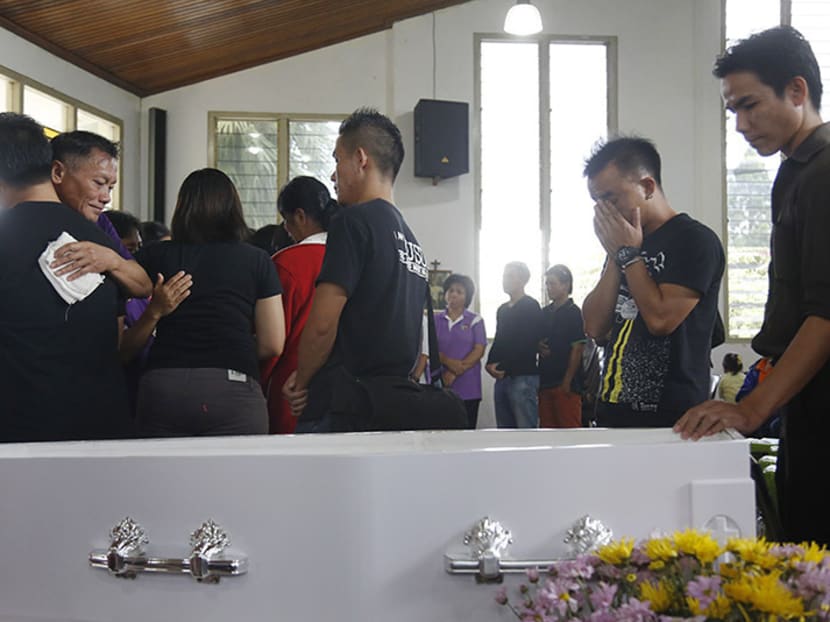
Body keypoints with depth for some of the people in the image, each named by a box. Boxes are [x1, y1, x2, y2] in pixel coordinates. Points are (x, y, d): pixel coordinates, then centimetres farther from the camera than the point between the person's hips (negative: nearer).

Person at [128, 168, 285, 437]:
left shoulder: (152, 257, 10)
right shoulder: (256, 261, 8)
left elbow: (127, 343, 4)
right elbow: (272, 345, 7)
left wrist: (153, 313, 16)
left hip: (161, 386, 2)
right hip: (233, 388, -2)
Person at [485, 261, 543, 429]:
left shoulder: (531, 306, -3)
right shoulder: (502, 310, 21)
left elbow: (528, 344, -12)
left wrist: (504, 367, -12)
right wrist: (490, 363, 3)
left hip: (523, 377, -8)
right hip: (502, 377, 8)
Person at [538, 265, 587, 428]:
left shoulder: (573, 313, -6)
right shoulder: (545, 312, 13)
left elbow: (577, 349, -10)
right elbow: (537, 341, 22)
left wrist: (567, 381, -15)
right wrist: (539, 346, -3)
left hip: (566, 384, -7)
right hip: (546, 381, 7)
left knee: (569, 427, -6)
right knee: (547, 426, 11)